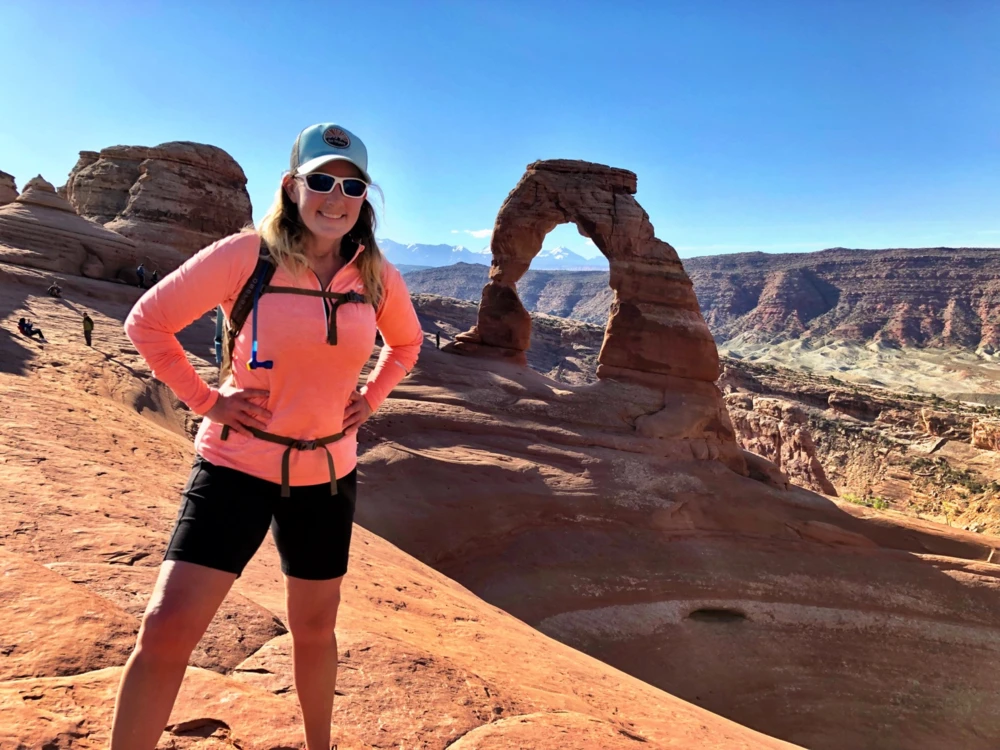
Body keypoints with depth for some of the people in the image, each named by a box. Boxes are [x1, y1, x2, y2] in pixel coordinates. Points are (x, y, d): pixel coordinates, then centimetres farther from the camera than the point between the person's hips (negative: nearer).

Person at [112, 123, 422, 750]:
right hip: (236, 465, -3)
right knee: (167, 629, -10)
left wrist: (369, 399, 4)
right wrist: (203, 398, -9)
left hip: (327, 473, 3)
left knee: (315, 630, 18)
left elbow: (407, 344, 16)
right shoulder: (245, 255, -13)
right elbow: (147, 322, -4)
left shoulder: (378, 275, -3)